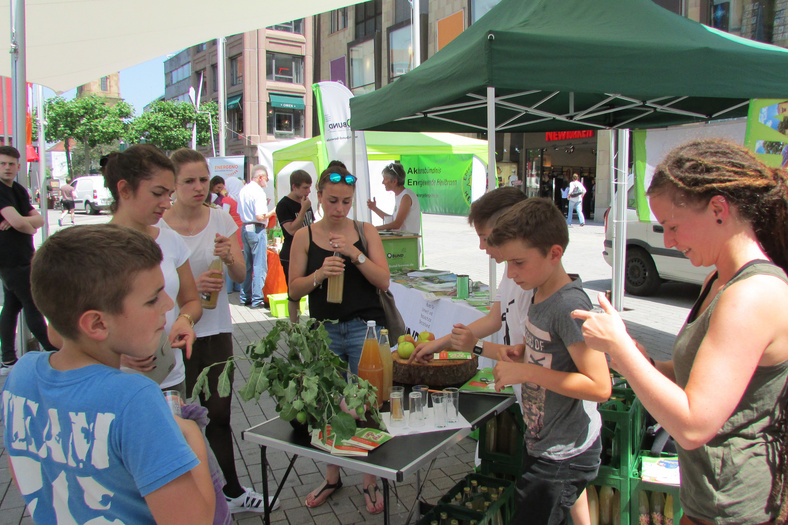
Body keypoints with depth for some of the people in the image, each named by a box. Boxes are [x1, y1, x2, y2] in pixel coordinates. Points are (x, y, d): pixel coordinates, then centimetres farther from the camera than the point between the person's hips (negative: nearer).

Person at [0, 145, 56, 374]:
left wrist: (19, 222, -13)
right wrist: (30, 227, -5)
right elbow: (19, 223, -28)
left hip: (21, 258, 9)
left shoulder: (18, 190, 13)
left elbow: (39, 220, 6)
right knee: (33, 306, -4)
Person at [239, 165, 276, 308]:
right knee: (260, 266, -3)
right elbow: (260, 216, -22)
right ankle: (257, 299, -1)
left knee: (247, 265, 16)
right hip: (257, 230, -9)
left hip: (245, 228, 9)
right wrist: (272, 212, -5)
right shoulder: (258, 192, -15)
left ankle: (245, 297, 23)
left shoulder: (244, 190, 10)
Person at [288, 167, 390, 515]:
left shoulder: (365, 231, 2)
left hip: (365, 329, -1)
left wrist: (355, 254, -17)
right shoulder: (304, 236, 3)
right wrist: (319, 274, -17)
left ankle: (370, 481, 20)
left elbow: (383, 281, -3)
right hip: (325, 330, 1)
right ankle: (332, 476, 30)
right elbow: (294, 290, 1)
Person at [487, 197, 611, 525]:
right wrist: (520, 355, -1)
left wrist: (527, 372, -25)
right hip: (540, 444, 9)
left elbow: (600, 387, -27)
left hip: (564, 458, -9)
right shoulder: (540, 295, 2)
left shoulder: (569, 306, -24)